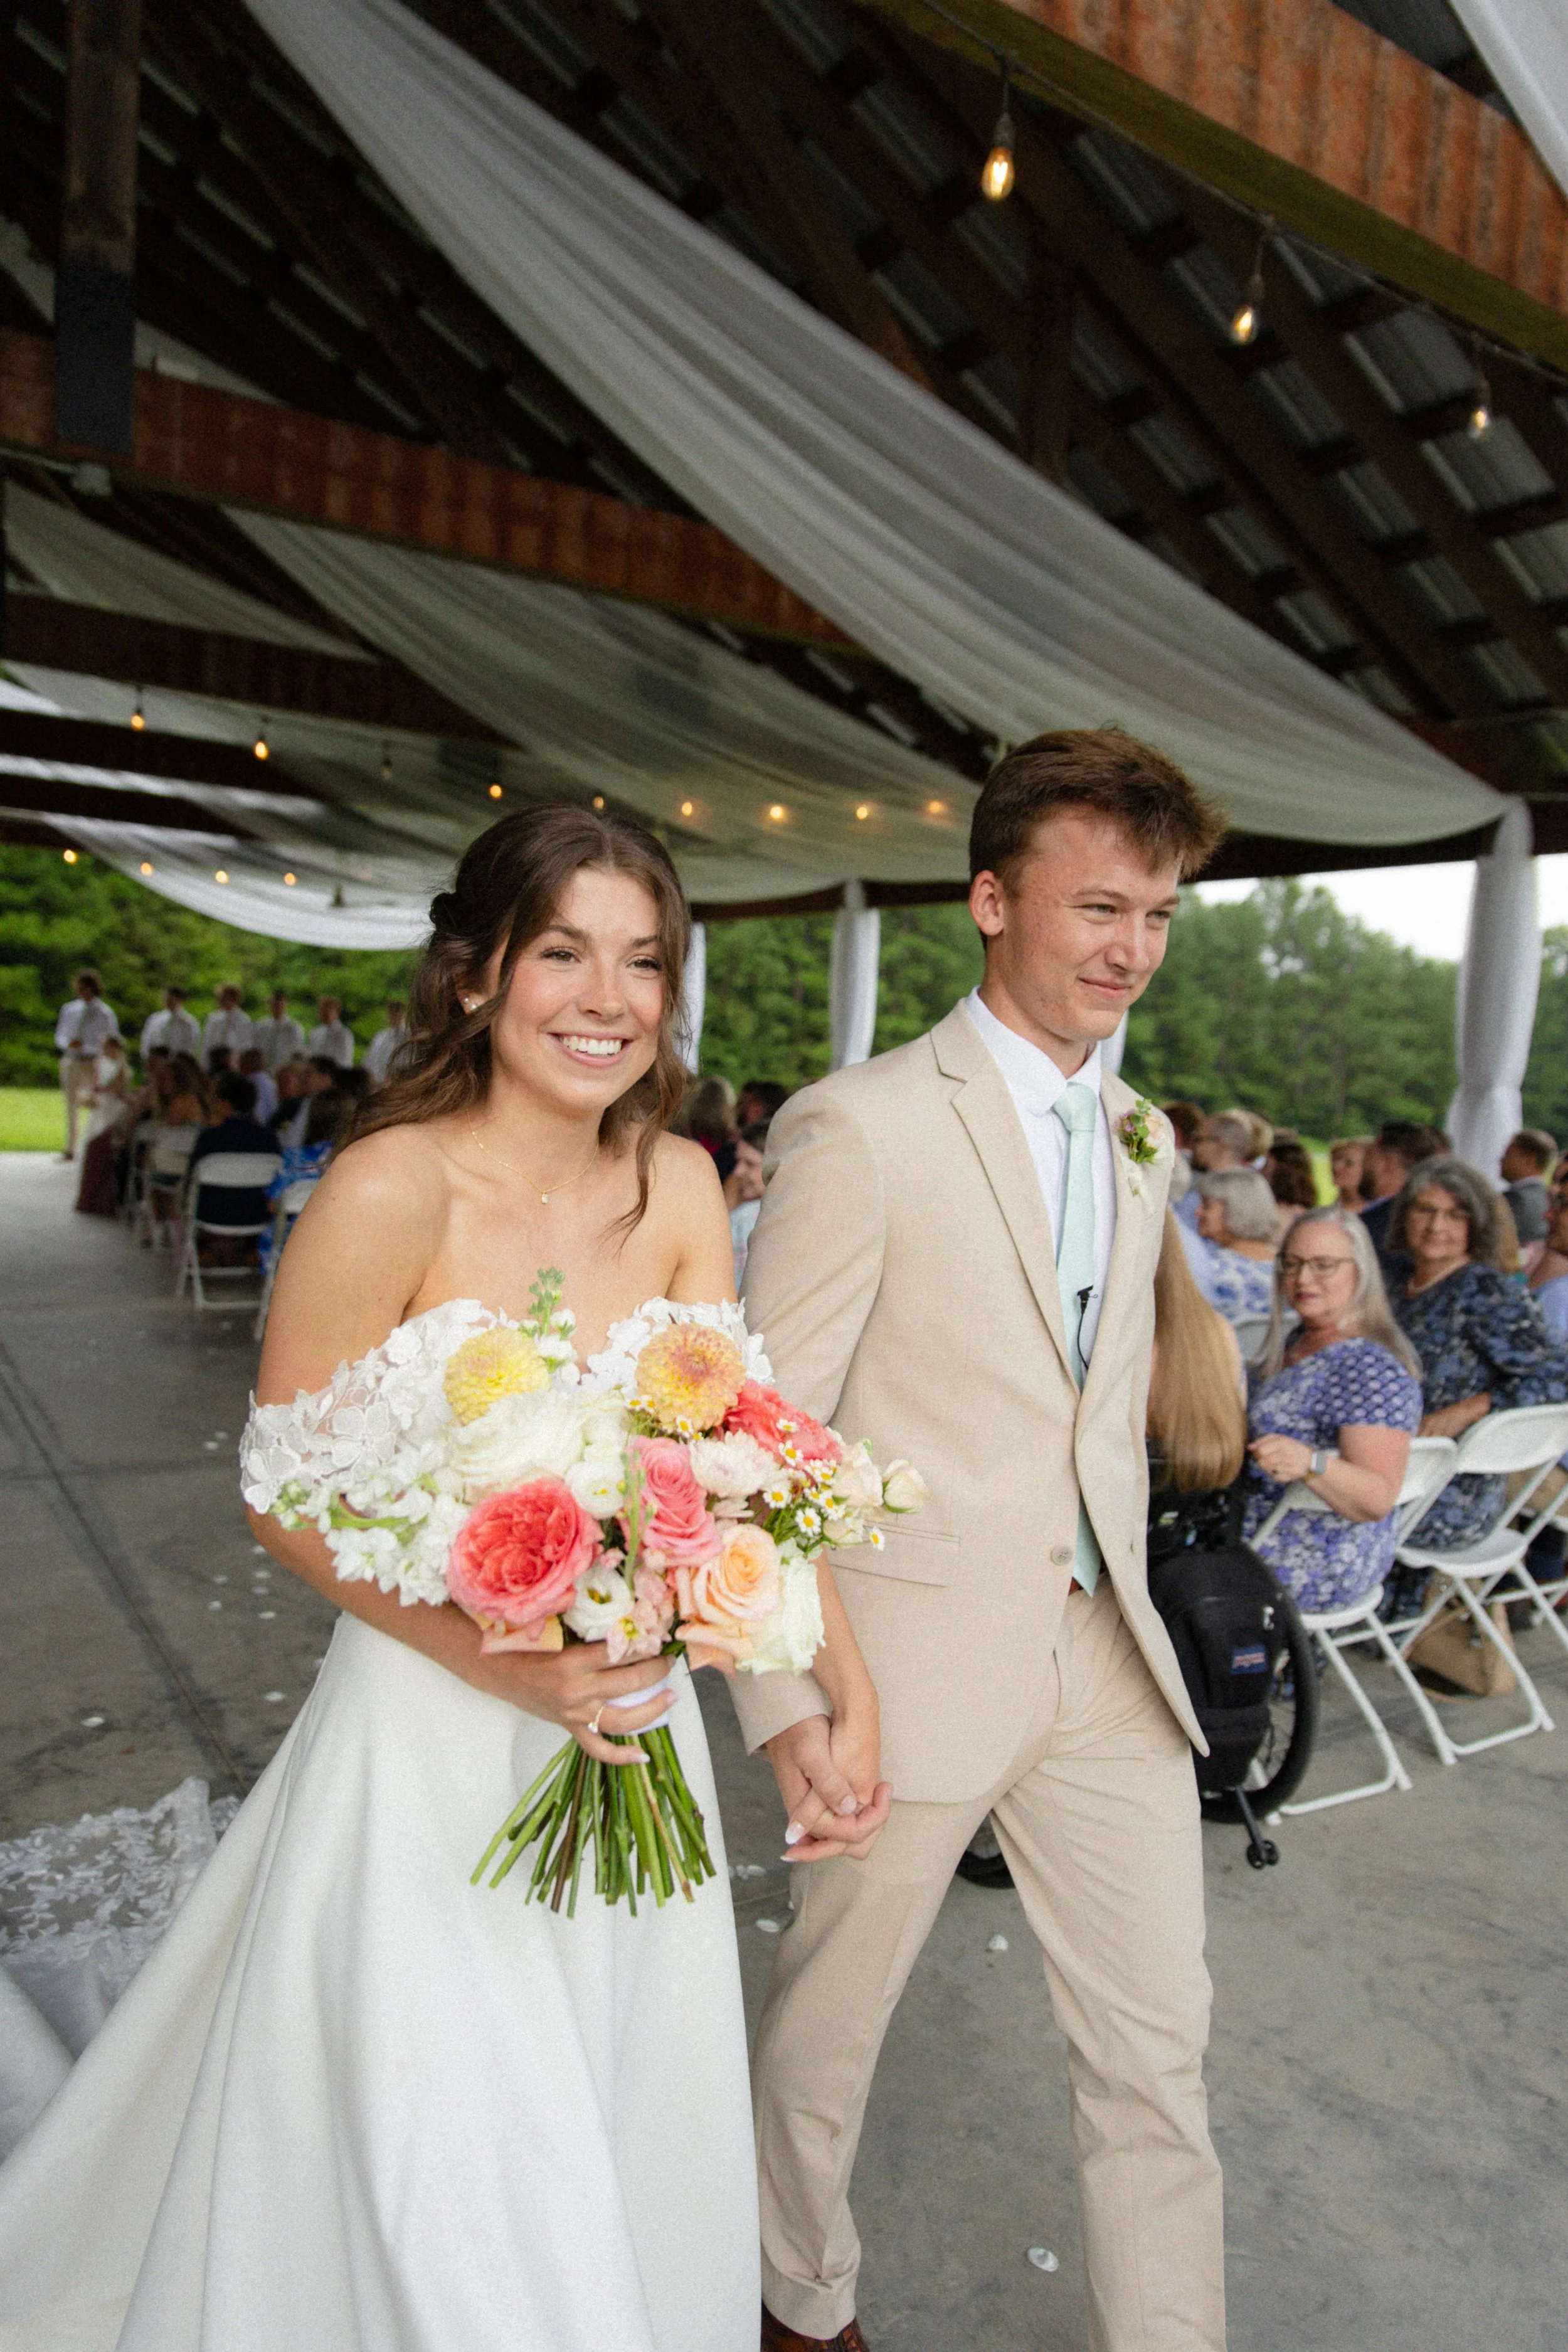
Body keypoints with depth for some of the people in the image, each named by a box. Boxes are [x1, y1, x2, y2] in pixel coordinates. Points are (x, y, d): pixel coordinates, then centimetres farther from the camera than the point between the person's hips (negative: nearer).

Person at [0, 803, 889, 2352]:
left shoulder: (677, 1186, -4)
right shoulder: (392, 1192, -20)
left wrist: (846, 1677, -16)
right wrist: (499, 1659, -25)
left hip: (632, 1728, 5)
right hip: (431, 1743, -5)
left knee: (621, 2171, 24)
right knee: (443, 2191, 12)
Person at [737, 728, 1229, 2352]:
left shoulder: (1141, 1138, 8)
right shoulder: (858, 1127, -15)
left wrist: (1125, 1602, 15)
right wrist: (782, 1700, -18)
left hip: (1107, 1662, 6)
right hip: (912, 1656, -5)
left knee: (1159, 2050, 16)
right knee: (826, 2030, 18)